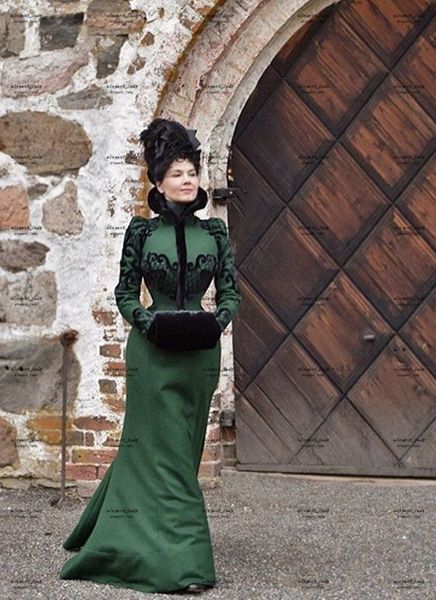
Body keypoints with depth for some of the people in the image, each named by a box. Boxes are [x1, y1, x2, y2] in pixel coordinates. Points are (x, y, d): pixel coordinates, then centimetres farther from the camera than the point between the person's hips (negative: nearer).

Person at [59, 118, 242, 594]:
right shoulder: (142, 231, 1)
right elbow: (125, 292, 2)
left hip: (201, 354, 4)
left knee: (183, 448, 10)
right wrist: (148, 322, -15)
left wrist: (217, 321, -12)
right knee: (165, 449, -7)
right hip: (153, 353, -4)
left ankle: (109, 534, 28)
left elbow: (230, 291, 7)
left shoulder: (214, 231, 8)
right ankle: (180, 560, -7)